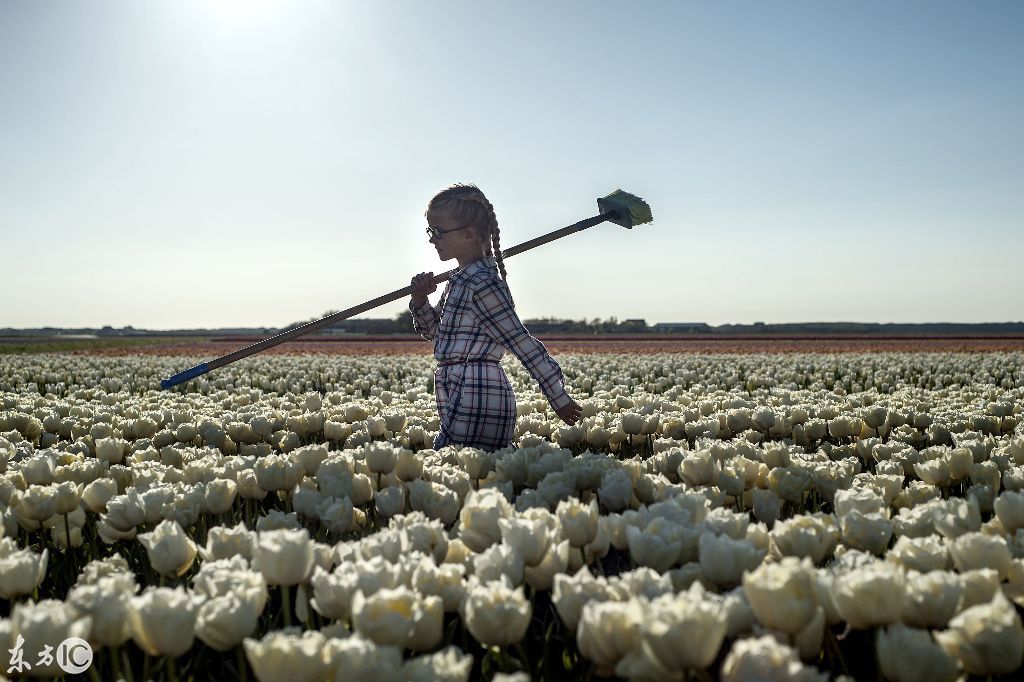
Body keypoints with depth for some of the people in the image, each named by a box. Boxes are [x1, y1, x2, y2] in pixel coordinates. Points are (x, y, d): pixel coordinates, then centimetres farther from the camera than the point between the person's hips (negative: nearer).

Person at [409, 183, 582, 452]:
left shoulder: (482, 284, -12)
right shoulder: (461, 280, 16)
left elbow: (524, 345, -12)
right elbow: (432, 330, 29)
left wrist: (559, 399, -8)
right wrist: (420, 300, 7)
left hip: (477, 404, -10)